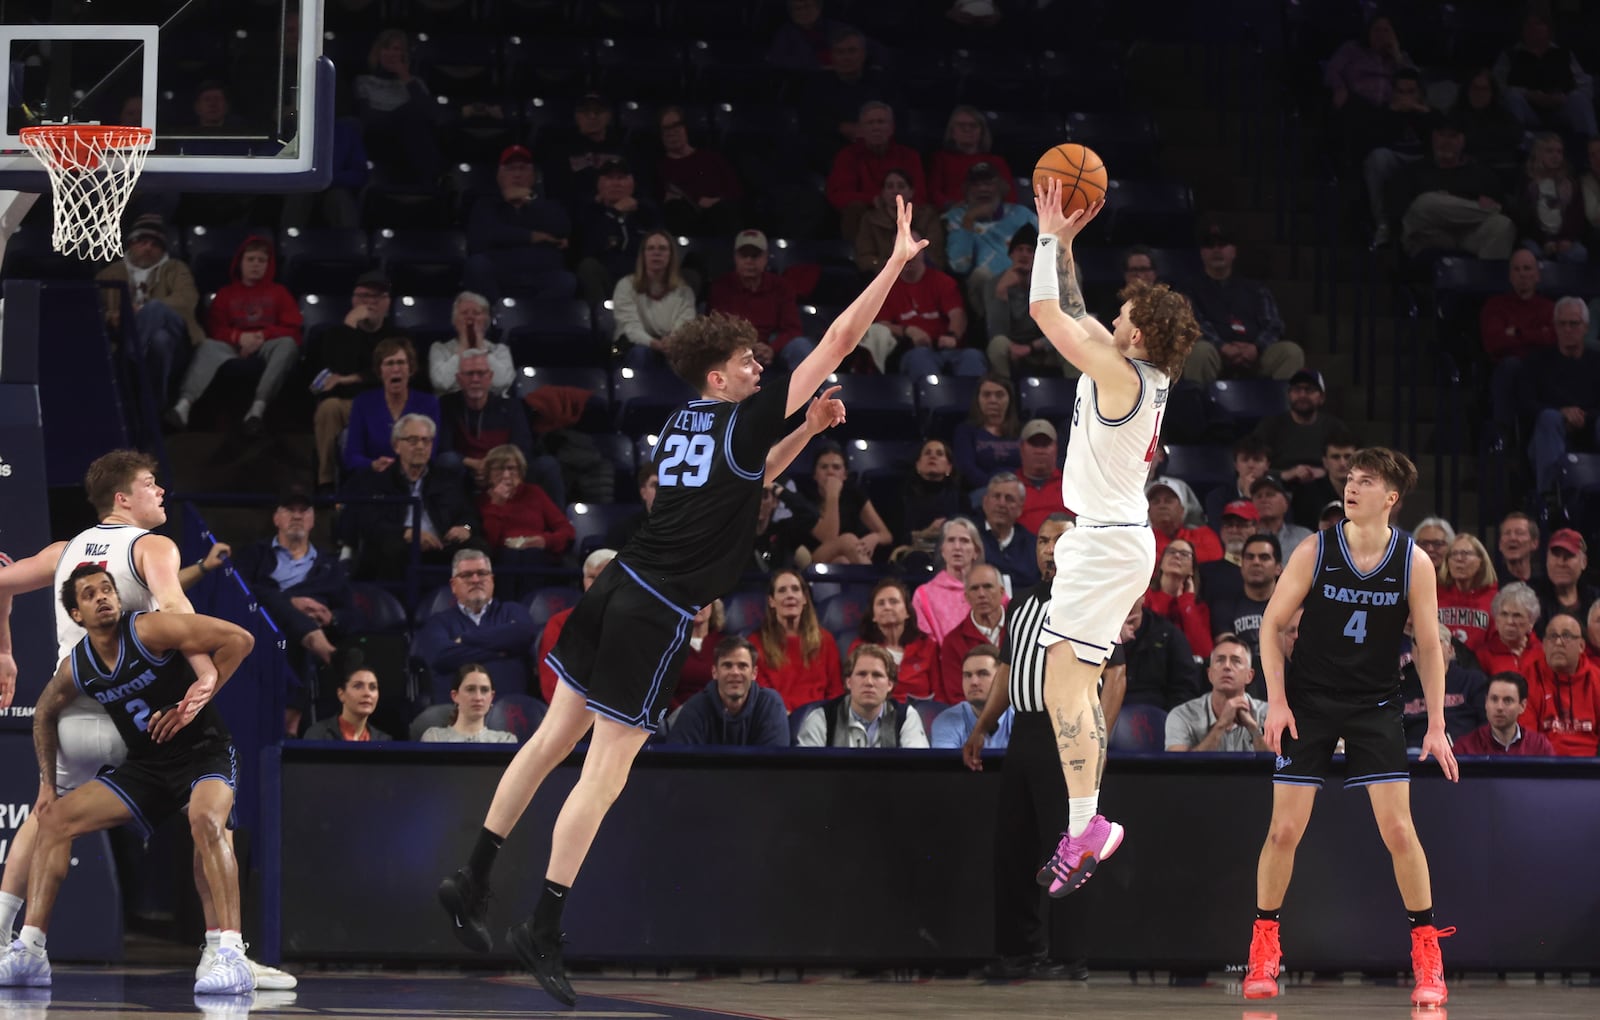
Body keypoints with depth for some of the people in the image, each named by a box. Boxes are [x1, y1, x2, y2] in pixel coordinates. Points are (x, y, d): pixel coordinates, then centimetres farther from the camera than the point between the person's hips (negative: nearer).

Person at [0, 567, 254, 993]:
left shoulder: (148, 630, -19)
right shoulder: (75, 670, -1)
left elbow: (239, 639, -19)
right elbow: (45, 715, 21)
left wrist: (198, 699, -18)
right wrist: (47, 783, 15)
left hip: (205, 753, -6)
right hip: (147, 766, 6)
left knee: (206, 819, -38)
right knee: (55, 818, -4)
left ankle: (233, 957, -38)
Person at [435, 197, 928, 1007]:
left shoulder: (688, 421, 12)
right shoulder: (744, 420, -10)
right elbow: (838, 342, -9)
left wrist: (806, 430, 22)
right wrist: (897, 261, -2)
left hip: (618, 590, 8)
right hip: (658, 614, -8)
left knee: (555, 738, 15)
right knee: (606, 771, -5)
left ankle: (472, 880, 19)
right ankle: (543, 926, -4)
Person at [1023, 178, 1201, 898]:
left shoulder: (1121, 373, -18)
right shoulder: (1146, 373, 8)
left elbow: (1046, 311, -19)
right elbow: (1072, 311, 20)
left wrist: (1050, 236, -8)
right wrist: (1062, 242, 15)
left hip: (1107, 542, -10)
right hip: (1115, 537, 10)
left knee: (1064, 687, -13)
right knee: (1080, 687, 14)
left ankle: (1085, 828, -18)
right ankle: (1086, 828, 17)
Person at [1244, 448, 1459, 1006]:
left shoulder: (1414, 562, -7)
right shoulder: (1314, 551, -9)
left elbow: (1428, 645, 0)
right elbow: (1271, 624, -2)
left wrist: (1436, 725, -4)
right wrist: (1277, 701, -11)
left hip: (1376, 707, 0)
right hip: (1308, 703, 0)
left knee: (1398, 830, -8)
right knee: (1285, 830, -2)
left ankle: (1428, 958, 4)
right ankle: (1264, 949, 14)